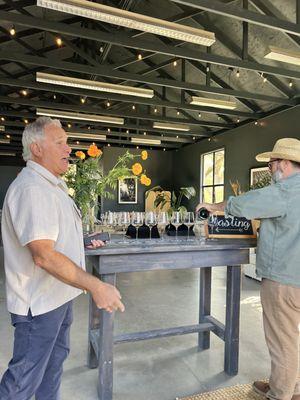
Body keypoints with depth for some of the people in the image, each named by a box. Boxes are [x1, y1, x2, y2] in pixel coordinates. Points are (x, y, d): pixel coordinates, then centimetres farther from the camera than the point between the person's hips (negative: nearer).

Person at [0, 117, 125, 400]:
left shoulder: (50, 185, 11)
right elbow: (44, 255, -32)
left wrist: (84, 243, 17)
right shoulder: (31, 188, -24)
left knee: (55, 359, 25)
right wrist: (96, 287, -31)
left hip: (58, 295, 10)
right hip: (39, 301, -10)